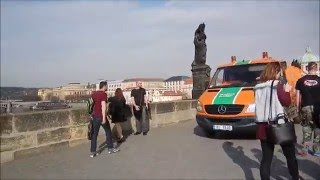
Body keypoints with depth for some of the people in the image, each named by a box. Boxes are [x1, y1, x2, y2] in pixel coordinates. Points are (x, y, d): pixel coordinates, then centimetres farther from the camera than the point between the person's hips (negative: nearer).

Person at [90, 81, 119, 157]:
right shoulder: (103, 94, -13)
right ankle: (110, 148, 20)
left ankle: (93, 152, 11)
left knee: (94, 134, 10)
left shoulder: (93, 94, 10)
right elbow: (103, 106, -21)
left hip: (94, 116, 6)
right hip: (101, 116, -6)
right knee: (108, 132, 11)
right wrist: (104, 117, -24)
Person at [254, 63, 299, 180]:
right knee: (290, 155, 17)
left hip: (263, 126, 4)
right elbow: (286, 102, -8)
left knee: (266, 158, 9)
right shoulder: (277, 85, -8)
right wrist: (286, 91, 9)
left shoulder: (258, 88, 7)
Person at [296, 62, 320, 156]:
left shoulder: (301, 80, 2)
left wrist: (298, 108, 11)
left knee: (306, 127, 12)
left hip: (306, 107, 1)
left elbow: (298, 96, 3)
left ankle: (305, 147, 7)